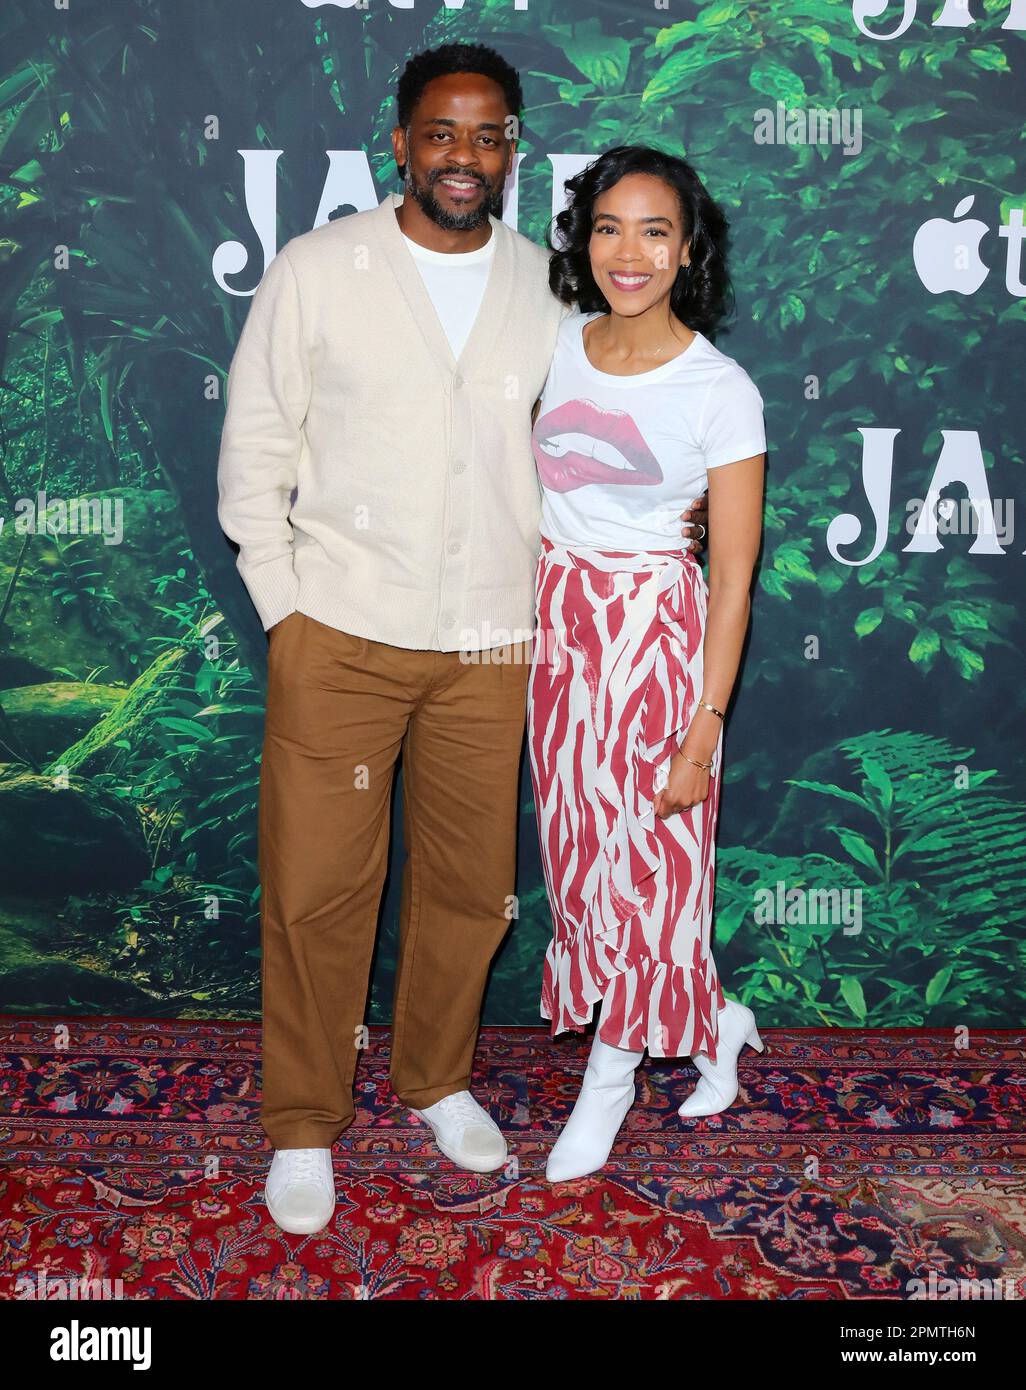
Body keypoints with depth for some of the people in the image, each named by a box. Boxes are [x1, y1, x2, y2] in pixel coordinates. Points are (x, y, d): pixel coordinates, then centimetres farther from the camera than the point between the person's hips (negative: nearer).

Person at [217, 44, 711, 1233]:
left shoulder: (548, 289, 5)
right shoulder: (316, 270, -2)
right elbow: (254, 454, 0)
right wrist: (284, 607, -5)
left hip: (489, 644, 3)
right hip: (338, 637, -2)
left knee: (469, 882, 13)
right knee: (316, 888, 3)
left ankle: (436, 1079, 36)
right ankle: (303, 1122, 24)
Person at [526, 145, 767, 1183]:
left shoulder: (719, 390, -13)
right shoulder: (561, 345, 2)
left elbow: (733, 579, -12)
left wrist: (706, 725, -15)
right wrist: (526, 618, 8)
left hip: (656, 633, -5)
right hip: (558, 620, 6)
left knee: (647, 855, 5)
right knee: (579, 844, 13)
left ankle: (609, 1079, 27)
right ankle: (711, 1022, 35)